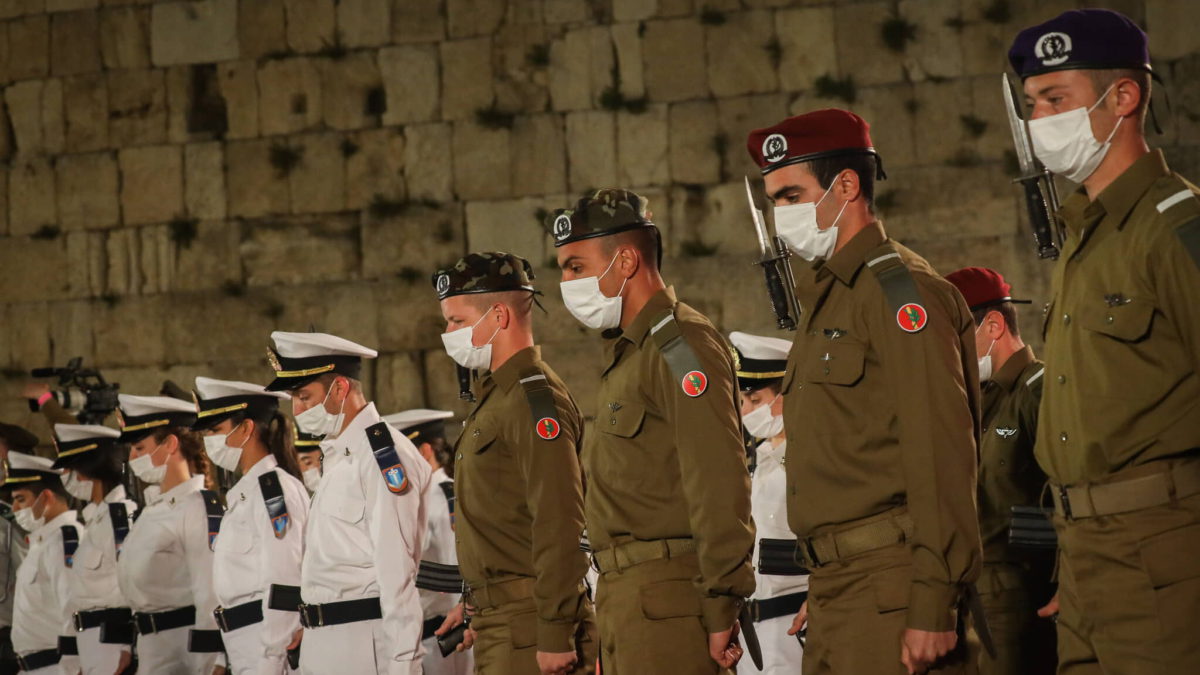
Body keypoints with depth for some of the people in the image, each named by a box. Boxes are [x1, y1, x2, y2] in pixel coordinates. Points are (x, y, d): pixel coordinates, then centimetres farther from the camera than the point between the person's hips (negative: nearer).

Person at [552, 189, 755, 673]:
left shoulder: (682, 346, -11)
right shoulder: (625, 354, 21)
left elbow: (719, 489, -18)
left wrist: (720, 609, -19)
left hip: (666, 598, -10)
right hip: (624, 597, 10)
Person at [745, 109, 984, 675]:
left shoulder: (901, 294, -9)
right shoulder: (825, 299, 21)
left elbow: (941, 456, -16)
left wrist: (933, 607, -21)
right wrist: (819, 592, 17)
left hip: (890, 585, -9)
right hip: (836, 583, 9)